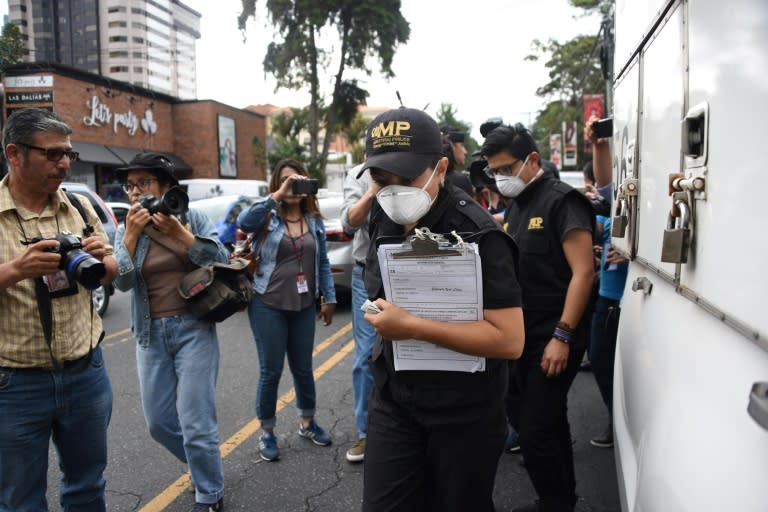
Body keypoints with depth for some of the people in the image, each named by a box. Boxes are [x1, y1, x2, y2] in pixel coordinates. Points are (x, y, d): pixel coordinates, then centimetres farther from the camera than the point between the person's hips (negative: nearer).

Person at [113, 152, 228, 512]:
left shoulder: (193, 219, -1)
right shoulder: (125, 230, 4)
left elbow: (221, 261, -12)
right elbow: (121, 282, -8)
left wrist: (179, 232, -18)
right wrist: (132, 234, -16)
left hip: (194, 329, -3)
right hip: (151, 334, 4)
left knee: (196, 423, -3)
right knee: (158, 422, 12)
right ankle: (203, 465, 38)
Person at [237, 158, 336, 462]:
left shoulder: (314, 220, 6)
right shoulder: (267, 217, -5)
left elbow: (323, 263, 10)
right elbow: (244, 222, -28)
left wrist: (329, 298, 7)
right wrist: (277, 196, -35)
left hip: (304, 306, 4)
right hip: (268, 305, -3)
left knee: (303, 368, 15)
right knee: (271, 371, 4)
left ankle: (307, 423, 34)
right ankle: (267, 432, 21)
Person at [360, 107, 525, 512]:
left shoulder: (476, 234, -21)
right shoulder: (384, 220, 0)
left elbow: (510, 340, -27)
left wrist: (412, 327, -28)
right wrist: (384, 326, 7)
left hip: (463, 412, -5)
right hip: (393, 401, 5)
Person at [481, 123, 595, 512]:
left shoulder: (562, 200, -13)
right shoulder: (516, 204, 12)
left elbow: (583, 272, -19)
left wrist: (562, 336, -22)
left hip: (553, 339, -8)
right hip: (525, 335, 8)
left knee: (535, 432, -6)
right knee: (550, 423, 18)